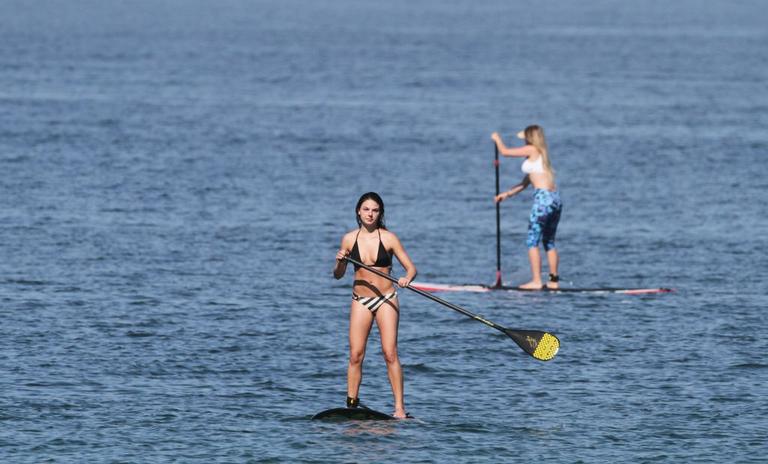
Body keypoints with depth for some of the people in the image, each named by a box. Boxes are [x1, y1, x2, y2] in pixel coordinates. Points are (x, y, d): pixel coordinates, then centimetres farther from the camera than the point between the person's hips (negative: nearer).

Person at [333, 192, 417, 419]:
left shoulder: (388, 238, -3)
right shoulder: (349, 239, 4)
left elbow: (411, 268, -2)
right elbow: (338, 275, 12)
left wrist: (406, 278, -24)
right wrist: (340, 261, -10)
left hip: (386, 300, -2)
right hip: (360, 301, 2)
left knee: (390, 353, -9)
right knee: (355, 355, -2)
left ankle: (400, 407, -8)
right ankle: (351, 405, 3)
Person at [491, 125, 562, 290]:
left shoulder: (532, 150, -1)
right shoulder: (541, 156, 23)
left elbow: (504, 151, 3)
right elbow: (525, 183, 28)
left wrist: (497, 139, 21)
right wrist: (506, 194, 29)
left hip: (543, 198, -9)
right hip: (555, 198, 9)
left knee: (532, 242, -6)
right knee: (549, 242, 15)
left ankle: (536, 281, -11)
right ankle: (554, 280, 15)